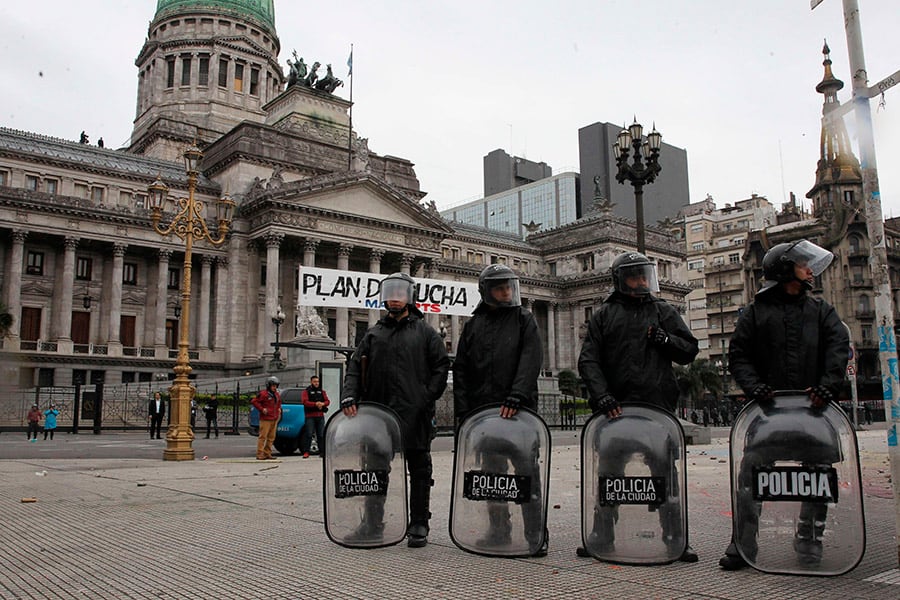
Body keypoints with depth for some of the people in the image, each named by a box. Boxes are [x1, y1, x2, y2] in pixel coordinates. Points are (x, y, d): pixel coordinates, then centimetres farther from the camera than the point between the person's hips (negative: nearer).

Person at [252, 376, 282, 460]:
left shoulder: (277, 395, 16)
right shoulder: (263, 394, -9)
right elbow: (254, 401, -11)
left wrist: (279, 409, 18)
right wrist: (262, 409, -14)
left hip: (274, 419, 8)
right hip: (265, 419, -8)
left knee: (271, 437, 9)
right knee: (263, 436, -7)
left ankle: (267, 454, 16)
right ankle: (260, 454, -4)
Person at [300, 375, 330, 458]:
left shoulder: (322, 391, 18)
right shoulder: (306, 391, 5)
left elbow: (327, 401, 9)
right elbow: (305, 401, -11)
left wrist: (323, 404, -15)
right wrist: (315, 404, -23)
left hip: (320, 416, 4)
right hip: (310, 416, -4)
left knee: (321, 435, 4)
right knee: (308, 434, -7)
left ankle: (322, 452, 7)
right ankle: (306, 452, -4)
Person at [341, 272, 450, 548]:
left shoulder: (425, 332, 6)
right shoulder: (374, 333, 15)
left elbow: (441, 367, 1)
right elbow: (355, 367, 10)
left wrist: (426, 398, -10)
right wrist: (349, 396, -6)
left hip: (414, 414, -3)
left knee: (419, 470, 4)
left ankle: (418, 525, 13)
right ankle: (372, 521, 23)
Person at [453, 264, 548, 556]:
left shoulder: (524, 319, 5)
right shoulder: (473, 325, 14)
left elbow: (531, 360, -8)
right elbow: (461, 370, 12)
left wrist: (517, 396, -22)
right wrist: (463, 410, 3)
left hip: (520, 410, -3)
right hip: (484, 410, 4)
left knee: (527, 471, -5)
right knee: (493, 471, 11)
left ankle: (536, 535, 4)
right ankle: (499, 530, 22)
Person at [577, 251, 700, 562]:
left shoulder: (663, 311, 13)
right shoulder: (604, 315, 9)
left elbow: (689, 350, 12)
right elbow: (588, 360, 2)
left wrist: (665, 340, -8)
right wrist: (601, 395, -13)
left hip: (658, 407, 0)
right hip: (616, 406, 0)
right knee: (609, 472, 8)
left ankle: (675, 539, 15)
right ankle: (601, 537, 19)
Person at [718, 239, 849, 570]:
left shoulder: (822, 311, 17)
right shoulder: (756, 312, 12)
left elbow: (839, 347, 2)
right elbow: (738, 354, 6)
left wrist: (827, 385, -15)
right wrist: (754, 386, -12)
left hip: (812, 407, 2)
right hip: (767, 407, -2)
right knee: (751, 475, -7)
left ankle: (809, 541, 21)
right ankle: (743, 544, -1)